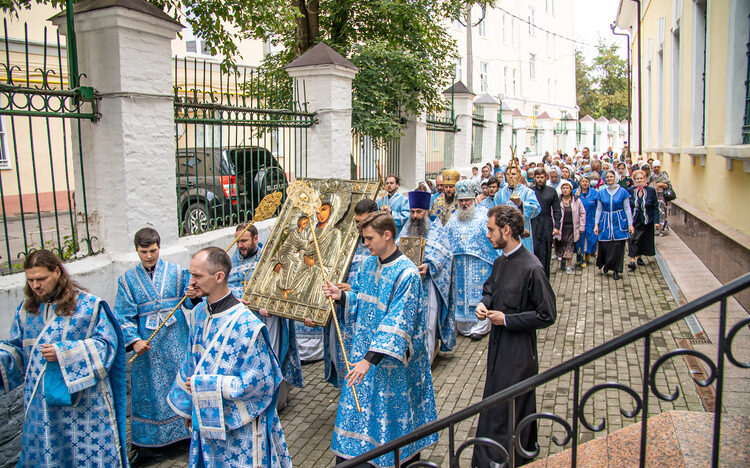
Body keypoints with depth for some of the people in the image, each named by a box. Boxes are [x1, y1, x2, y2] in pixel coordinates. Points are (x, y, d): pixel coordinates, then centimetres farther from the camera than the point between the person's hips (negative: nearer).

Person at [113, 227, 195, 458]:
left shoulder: (176, 271, 3)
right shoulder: (128, 279, 4)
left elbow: (189, 302, 1)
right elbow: (124, 315, 1)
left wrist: (194, 295, -23)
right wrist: (133, 340, -14)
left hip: (176, 342, 0)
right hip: (147, 345, 0)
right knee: (148, 391, 6)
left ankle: (190, 432, 21)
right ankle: (146, 444, 18)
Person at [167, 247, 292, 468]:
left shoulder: (247, 325, -25)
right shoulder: (201, 312, -1)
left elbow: (260, 381, -21)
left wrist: (205, 385, -19)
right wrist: (188, 407, 18)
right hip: (205, 420, 7)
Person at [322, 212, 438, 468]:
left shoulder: (406, 273, -22)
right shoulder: (369, 264, 3)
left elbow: (397, 323, -26)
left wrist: (370, 359, -30)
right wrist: (342, 296, -7)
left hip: (391, 361, -7)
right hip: (363, 351, 7)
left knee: (391, 413, 8)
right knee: (357, 405, 17)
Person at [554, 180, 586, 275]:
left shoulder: (576, 200, 1)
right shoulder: (557, 201, -1)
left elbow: (582, 213, 6)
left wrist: (581, 227, 2)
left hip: (572, 227, 0)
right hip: (561, 227, 1)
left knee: (570, 246, -2)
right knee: (561, 246, 5)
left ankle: (569, 265, 6)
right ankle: (562, 259, 34)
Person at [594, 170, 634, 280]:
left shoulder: (622, 191, 0)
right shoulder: (601, 192, 5)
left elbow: (627, 209, 1)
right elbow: (599, 209, 9)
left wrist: (630, 224, -4)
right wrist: (596, 224, 3)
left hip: (619, 222, -1)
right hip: (605, 222, 2)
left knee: (618, 246, -1)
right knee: (605, 245, -1)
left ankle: (616, 270, 9)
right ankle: (606, 264, 24)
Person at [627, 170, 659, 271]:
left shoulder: (651, 191, -2)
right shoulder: (630, 191, 0)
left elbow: (655, 207, -1)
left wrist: (656, 221, -7)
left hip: (647, 221, 1)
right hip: (634, 220, -1)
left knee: (644, 239, 11)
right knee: (633, 239, -12)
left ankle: (639, 257, 29)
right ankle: (632, 260, -16)